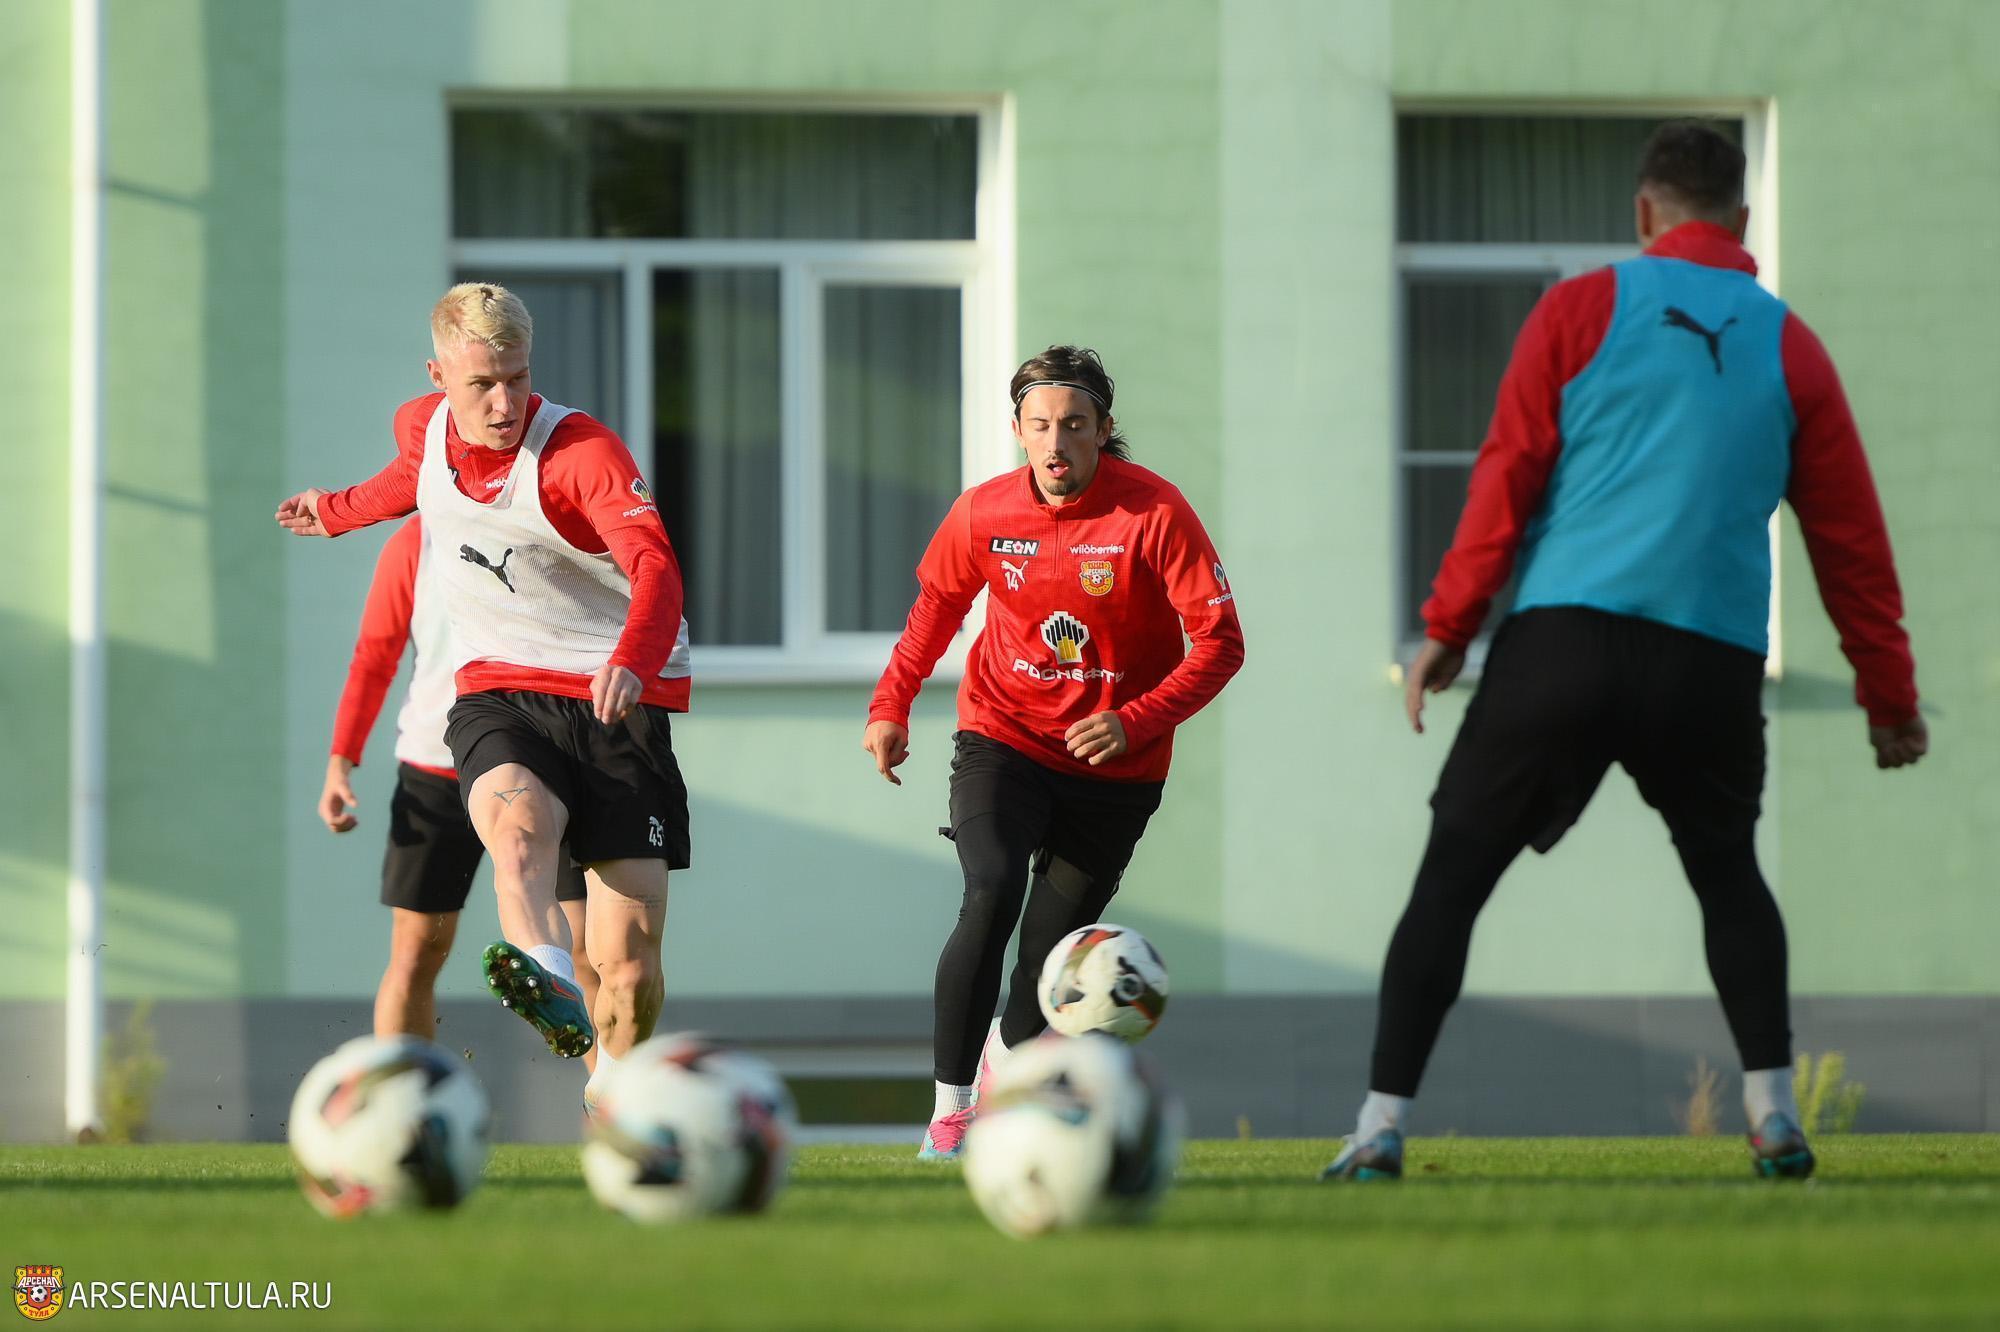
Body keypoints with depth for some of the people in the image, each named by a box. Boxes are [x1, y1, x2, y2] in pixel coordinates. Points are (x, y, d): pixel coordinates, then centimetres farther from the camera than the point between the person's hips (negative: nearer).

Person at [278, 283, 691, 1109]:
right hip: (497, 693, 3)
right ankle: (547, 983, -64)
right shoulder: (422, 426, 3)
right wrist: (340, 511, 49)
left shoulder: (581, 450, -15)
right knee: (518, 814, -36)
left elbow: (654, 566, -30)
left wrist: (633, 664, -51)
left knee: (629, 959, -10)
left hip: (614, 700, -3)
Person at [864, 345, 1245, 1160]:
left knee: (1052, 945, 3)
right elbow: (937, 602, 14)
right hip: (1003, 736, 1)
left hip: (1114, 768, -1)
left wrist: (1135, 722, -28)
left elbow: (1219, 642, -16)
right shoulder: (984, 513, -7)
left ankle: (1007, 1052, 38)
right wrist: (892, 704, 5)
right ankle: (950, 1110, -19)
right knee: (990, 896, -24)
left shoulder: (1153, 514, -17)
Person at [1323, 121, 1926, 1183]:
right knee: (1728, 875, 23)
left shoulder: (1581, 310, 5)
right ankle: (1774, 1115, 9)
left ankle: (1381, 1127, -3)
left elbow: (1509, 474, 0)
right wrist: (1890, 695, 19)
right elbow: (1850, 535, 13)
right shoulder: (1789, 348, 10)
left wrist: (1448, 629, 5)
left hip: (1563, 642, -2)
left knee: (1451, 879, 5)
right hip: (1717, 660, 2)